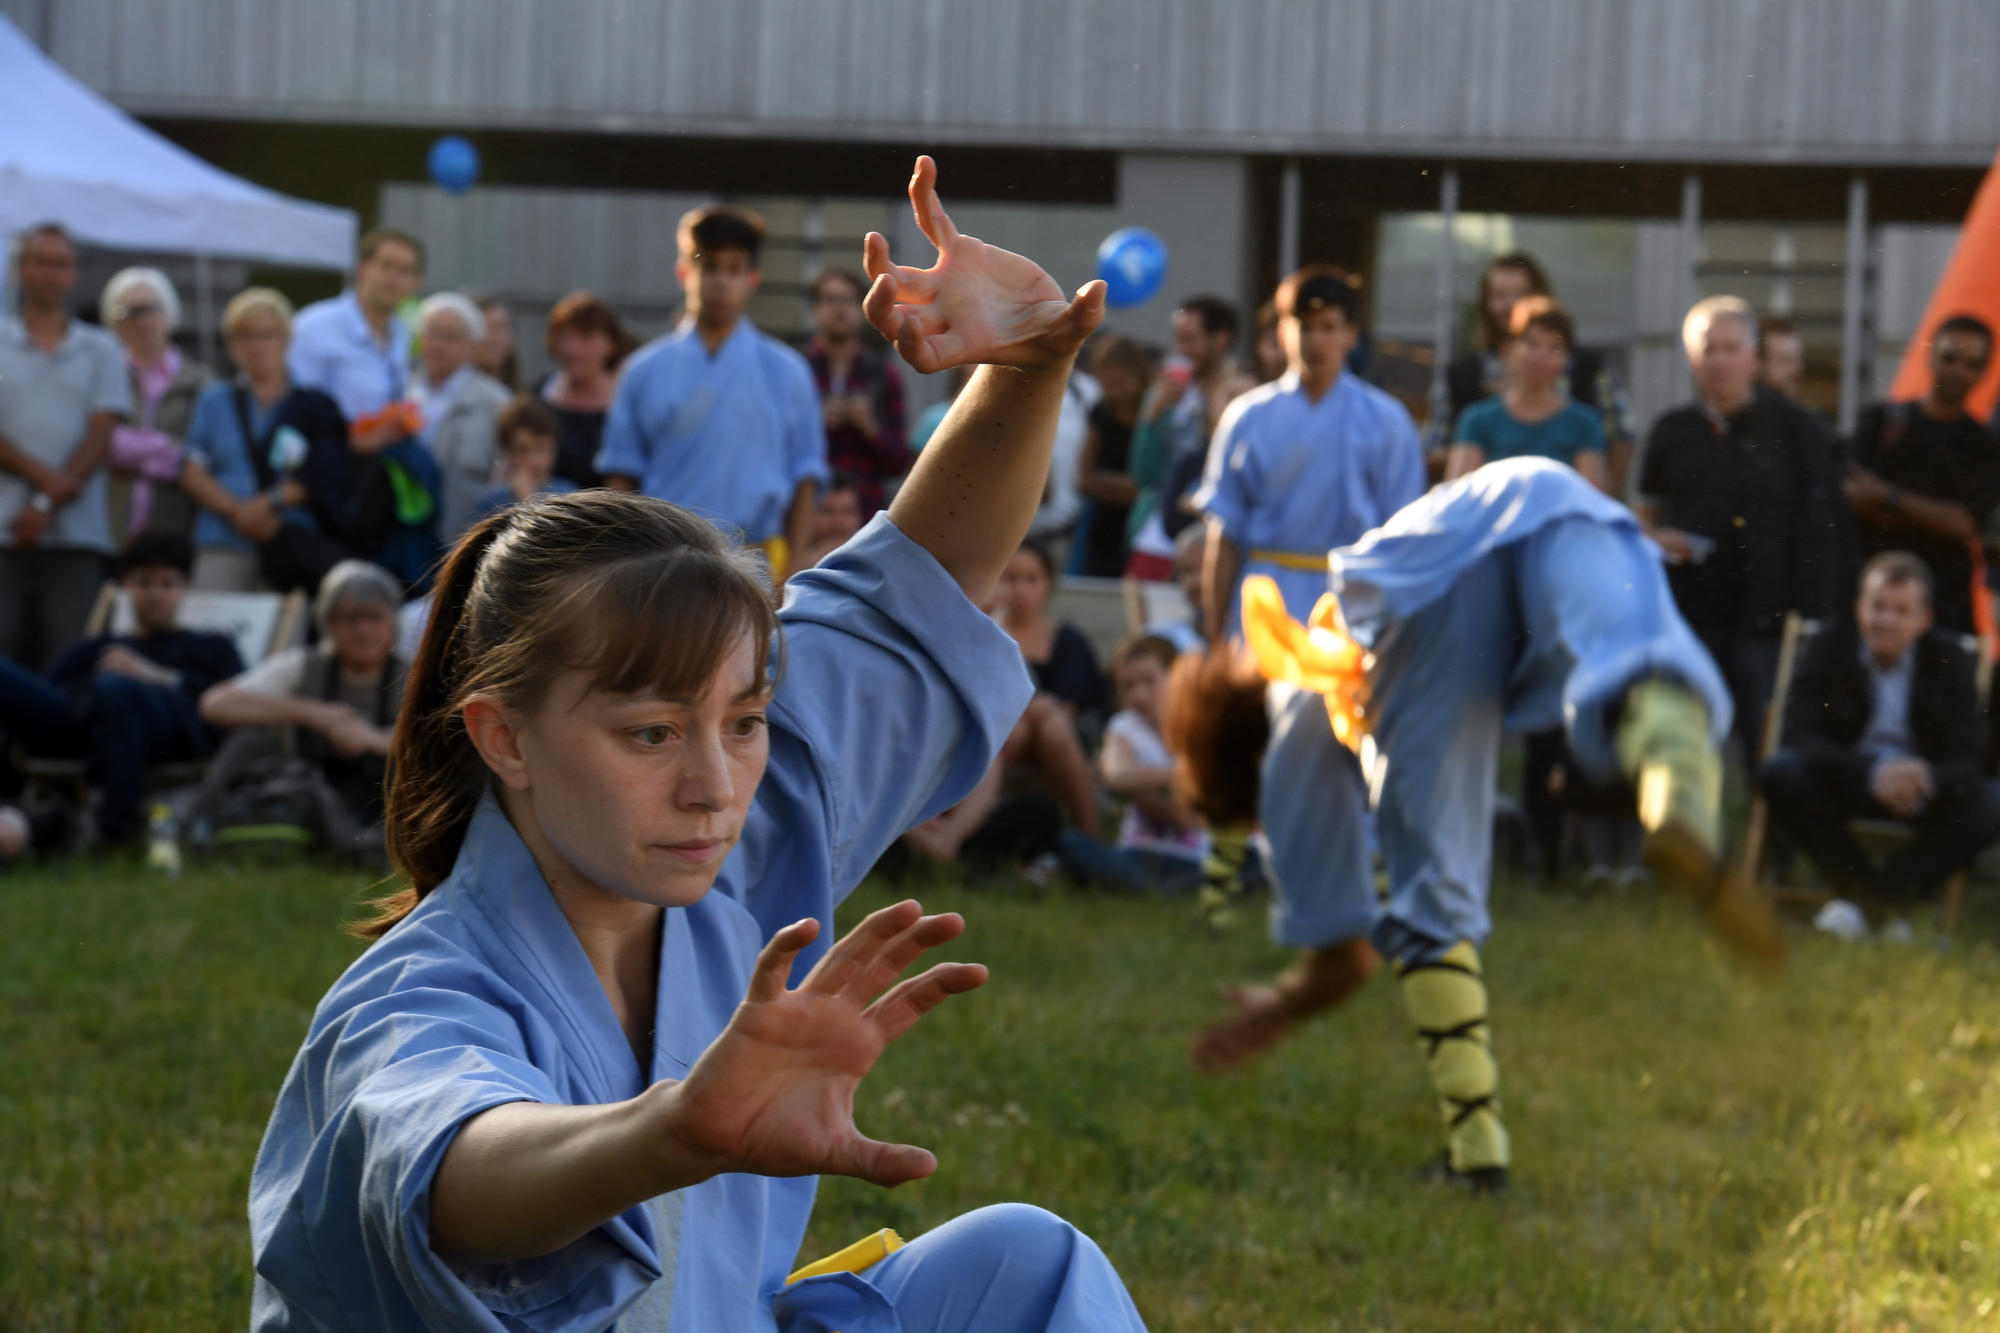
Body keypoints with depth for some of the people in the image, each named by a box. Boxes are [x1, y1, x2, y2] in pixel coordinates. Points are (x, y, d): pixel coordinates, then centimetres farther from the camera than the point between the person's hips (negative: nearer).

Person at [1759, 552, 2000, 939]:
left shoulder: (1950, 659, -4)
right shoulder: (1826, 648, -6)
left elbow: (1968, 755, -11)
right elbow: (1798, 736, -18)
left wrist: (1928, 778, -37)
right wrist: (1871, 774, -35)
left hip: (1924, 785, 0)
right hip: (1845, 781, 0)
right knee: (1780, 772, -32)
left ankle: (1868, 904, -25)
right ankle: (1881, 903, -22)